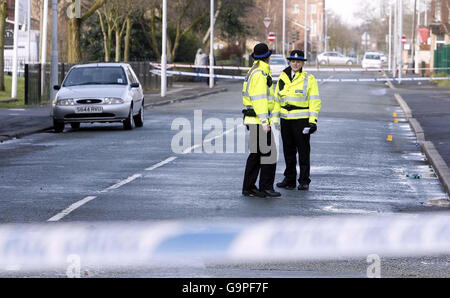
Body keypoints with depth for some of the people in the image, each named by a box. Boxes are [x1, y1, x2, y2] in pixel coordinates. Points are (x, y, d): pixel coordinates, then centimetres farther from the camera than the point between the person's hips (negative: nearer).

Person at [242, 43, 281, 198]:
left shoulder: (253, 72, 18)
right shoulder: (260, 74, -14)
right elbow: (259, 99, -20)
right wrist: (264, 122, -21)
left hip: (253, 119, 10)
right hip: (259, 118, -10)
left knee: (256, 154, 11)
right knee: (268, 152, -7)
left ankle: (249, 187, 13)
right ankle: (266, 187, -5)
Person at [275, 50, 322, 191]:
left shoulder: (309, 79, -2)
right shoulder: (282, 78, 11)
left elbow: (315, 101, -4)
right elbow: (277, 99, 18)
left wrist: (313, 121, -12)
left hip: (302, 120, -4)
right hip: (285, 120, 4)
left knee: (303, 151, -1)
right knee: (288, 151, 9)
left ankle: (304, 181, 6)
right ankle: (289, 180, 18)